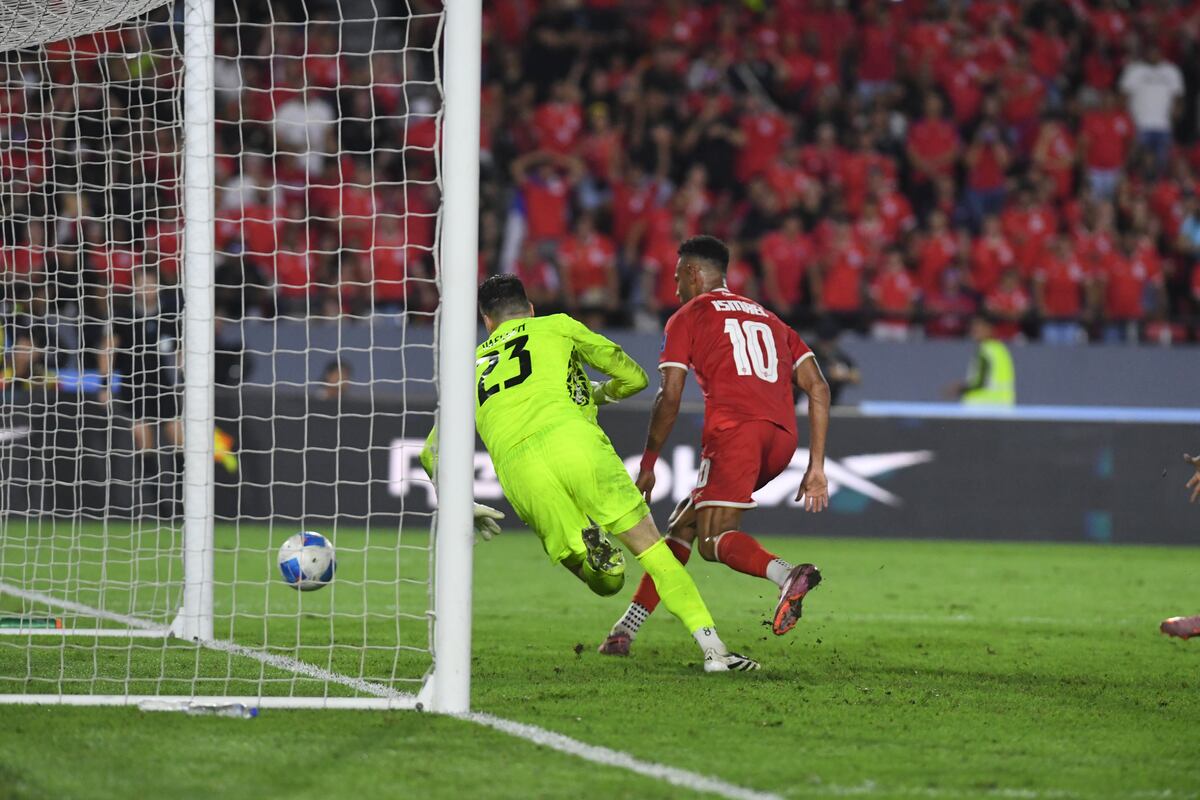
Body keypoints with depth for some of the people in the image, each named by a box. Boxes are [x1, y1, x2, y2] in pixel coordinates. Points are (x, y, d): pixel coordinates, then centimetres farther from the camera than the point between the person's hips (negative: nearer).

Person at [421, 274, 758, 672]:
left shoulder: (473, 366, 32)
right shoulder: (557, 326, 26)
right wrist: (596, 393, 47)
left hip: (516, 468, 2)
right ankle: (712, 645, -13)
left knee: (608, 581, 9)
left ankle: (589, 547, -27)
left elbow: (432, 453, 30)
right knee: (650, 545, 2)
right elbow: (634, 377, 27)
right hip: (569, 439, -2)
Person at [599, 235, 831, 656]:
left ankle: (788, 575, -43)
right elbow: (817, 387, 18)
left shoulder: (687, 317, 14)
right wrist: (817, 467, 16)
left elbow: (670, 398, 4)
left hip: (734, 429, -6)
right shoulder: (768, 319, 29)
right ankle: (627, 628, 19)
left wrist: (647, 466, 12)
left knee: (714, 539, -12)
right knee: (686, 520, 18)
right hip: (782, 436, 6)